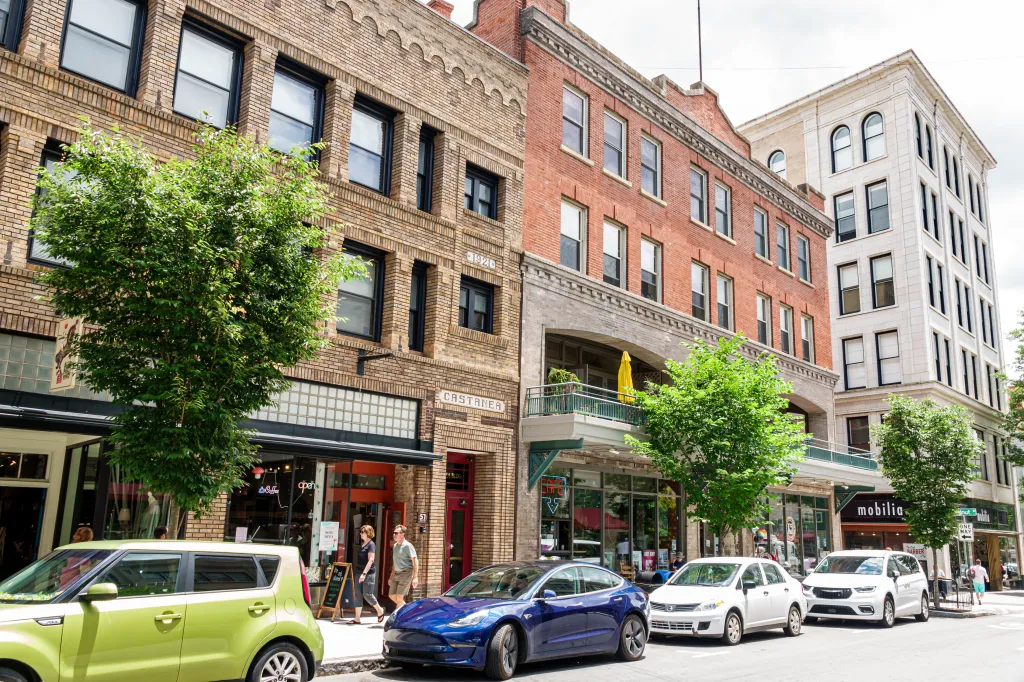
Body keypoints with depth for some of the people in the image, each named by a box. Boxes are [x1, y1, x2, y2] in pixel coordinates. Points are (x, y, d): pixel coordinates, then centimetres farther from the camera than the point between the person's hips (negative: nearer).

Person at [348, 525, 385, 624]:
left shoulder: (371, 545, -11)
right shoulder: (362, 544, 14)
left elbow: (371, 560, -19)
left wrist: (364, 573, -26)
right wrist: (360, 572, 15)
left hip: (368, 573, -8)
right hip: (359, 572, 8)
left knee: (367, 594, -6)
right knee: (358, 595, 4)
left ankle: (380, 611, 16)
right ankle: (357, 619, 7)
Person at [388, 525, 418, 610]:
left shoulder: (407, 546, -12)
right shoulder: (395, 545, 13)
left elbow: (415, 561, -17)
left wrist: (415, 577, -24)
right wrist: (391, 577, 23)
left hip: (405, 573, -9)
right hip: (396, 574, 9)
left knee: (399, 597, -10)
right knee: (391, 595, 10)